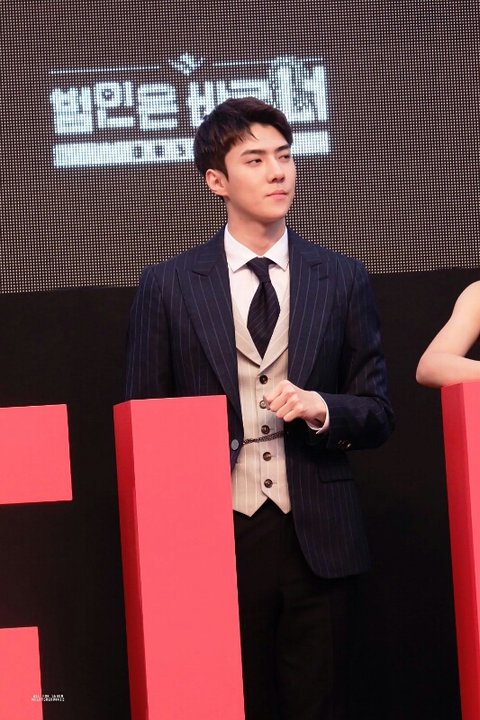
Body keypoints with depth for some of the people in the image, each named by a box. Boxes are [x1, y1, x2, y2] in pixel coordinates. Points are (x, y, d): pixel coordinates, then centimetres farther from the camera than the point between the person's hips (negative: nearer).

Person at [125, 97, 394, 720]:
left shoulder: (343, 279, 7)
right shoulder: (167, 287, 3)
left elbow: (378, 415, 10)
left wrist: (325, 410, -12)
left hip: (318, 539, 1)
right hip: (216, 536, -1)